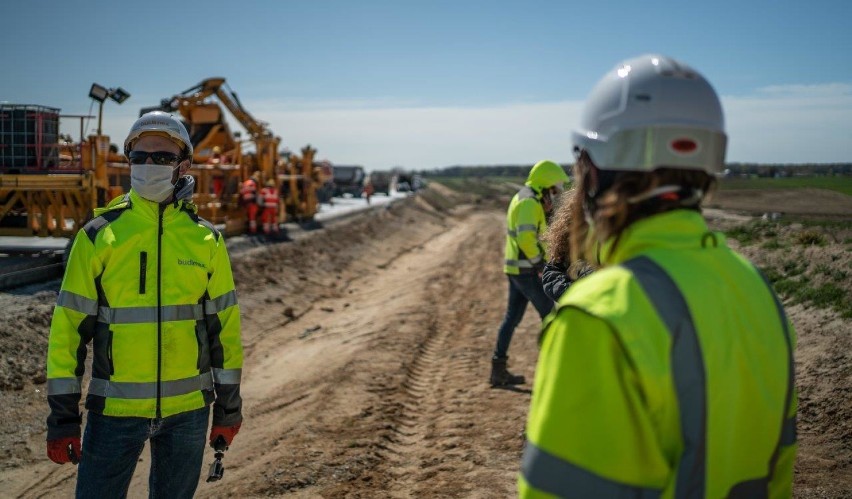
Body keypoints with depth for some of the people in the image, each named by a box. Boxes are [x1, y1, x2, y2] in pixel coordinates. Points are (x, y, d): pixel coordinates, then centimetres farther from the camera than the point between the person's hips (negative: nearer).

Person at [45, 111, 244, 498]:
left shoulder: (205, 239, 1)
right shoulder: (98, 235, -4)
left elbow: (225, 322, 5)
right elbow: (69, 324, -3)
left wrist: (229, 405, 6)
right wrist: (62, 414, -5)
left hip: (189, 407, 2)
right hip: (115, 406, -1)